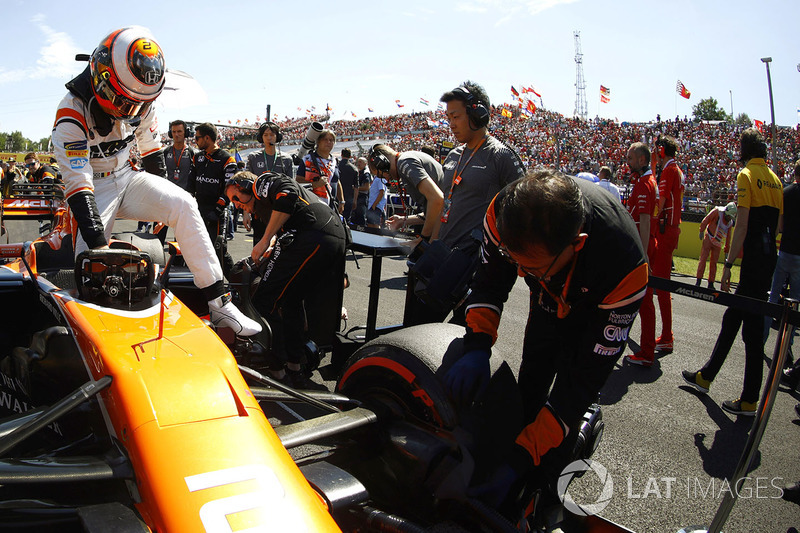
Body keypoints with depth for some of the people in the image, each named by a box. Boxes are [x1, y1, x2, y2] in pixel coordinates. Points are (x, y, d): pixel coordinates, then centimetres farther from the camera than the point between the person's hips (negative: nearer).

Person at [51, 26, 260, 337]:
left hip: (128, 177, 3)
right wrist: (99, 244, -37)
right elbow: (77, 184, -29)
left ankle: (218, 302, -24)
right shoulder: (73, 113, -24)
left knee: (184, 205, -22)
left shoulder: (142, 104, -7)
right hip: (93, 186, -3)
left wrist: (162, 204, 13)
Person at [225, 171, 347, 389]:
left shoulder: (263, 182, 11)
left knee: (264, 303, -4)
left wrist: (265, 241, -10)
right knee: (291, 301, 22)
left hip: (313, 238, -10)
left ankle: (277, 373, -2)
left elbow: (289, 195, -12)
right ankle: (294, 370, 23)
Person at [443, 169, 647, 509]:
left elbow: (588, 377, -39)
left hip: (598, 311, -3)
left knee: (568, 399, -7)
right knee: (529, 386, 10)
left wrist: (519, 462, -42)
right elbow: (489, 283, -17)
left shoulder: (624, 267, -46)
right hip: (548, 302, 4)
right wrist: (477, 347, -38)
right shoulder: (505, 212, -37)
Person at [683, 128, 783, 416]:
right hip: (769, 259, 8)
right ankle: (705, 376, 29)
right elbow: (777, 225, 16)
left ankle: (750, 401, 5)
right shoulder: (775, 179, 14)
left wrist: (728, 264, -15)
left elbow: (742, 225, -16)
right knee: (733, 317, 16)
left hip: (754, 260, -8)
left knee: (752, 327, -3)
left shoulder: (746, 175, -9)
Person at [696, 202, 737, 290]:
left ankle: (711, 284, 12)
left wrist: (727, 248, 18)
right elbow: (706, 220, -9)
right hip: (708, 239, -5)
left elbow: (728, 235, 16)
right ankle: (698, 281, -12)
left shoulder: (730, 222, 8)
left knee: (714, 262, 6)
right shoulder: (717, 212, -10)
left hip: (718, 243, 6)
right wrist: (701, 231, -11)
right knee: (703, 258, -11)